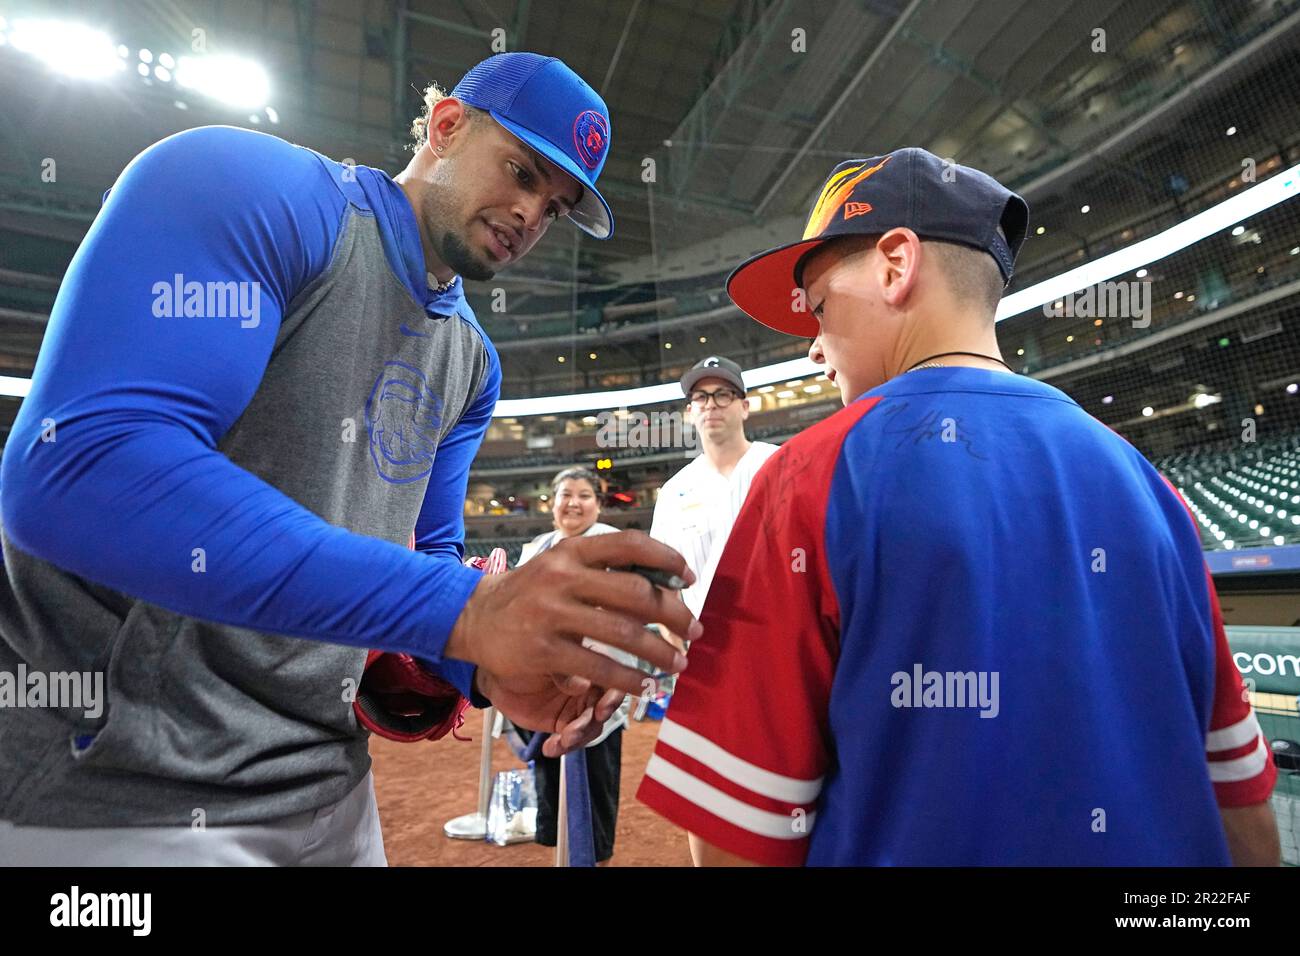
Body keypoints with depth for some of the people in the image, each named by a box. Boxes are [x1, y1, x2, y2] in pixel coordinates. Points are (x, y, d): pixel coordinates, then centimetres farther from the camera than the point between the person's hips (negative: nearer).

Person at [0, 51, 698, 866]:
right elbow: (75, 469, -27)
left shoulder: (473, 362, 6)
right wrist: (462, 608, -34)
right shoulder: (253, 186, -14)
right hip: (99, 789, -6)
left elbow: (424, 553, 10)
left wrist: (487, 668, -11)